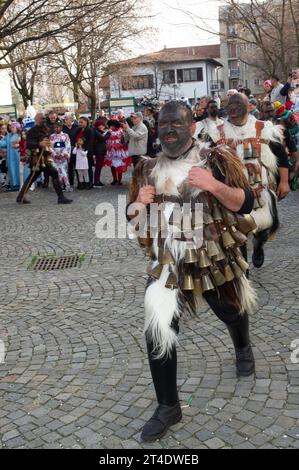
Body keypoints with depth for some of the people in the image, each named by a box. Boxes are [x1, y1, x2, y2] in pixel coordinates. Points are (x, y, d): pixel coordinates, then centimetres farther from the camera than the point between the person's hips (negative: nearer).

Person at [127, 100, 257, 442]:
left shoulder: (216, 160, -9)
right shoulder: (147, 168, 2)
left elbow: (245, 203, -14)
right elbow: (132, 218, 9)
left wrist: (214, 186, -31)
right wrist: (139, 204, -14)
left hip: (214, 259, -1)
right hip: (167, 263, 2)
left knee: (233, 312, 22)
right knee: (158, 333, -8)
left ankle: (243, 350, 60)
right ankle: (168, 407, 11)